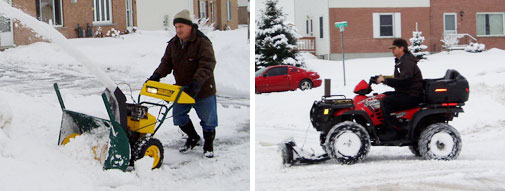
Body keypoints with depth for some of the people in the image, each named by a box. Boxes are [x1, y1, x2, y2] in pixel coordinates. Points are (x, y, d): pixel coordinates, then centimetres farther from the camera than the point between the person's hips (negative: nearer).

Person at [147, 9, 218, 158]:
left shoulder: (202, 42, -19)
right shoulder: (173, 44, 2)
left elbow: (207, 65, -29)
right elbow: (166, 63, 3)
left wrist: (197, 82, -42)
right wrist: (156, 76, -16)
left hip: (203, 90, -6)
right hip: (183, 89, 6)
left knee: (208, 119, 6)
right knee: (178, 115, 10)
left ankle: (208, 145, 27)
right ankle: (193, 138, 32)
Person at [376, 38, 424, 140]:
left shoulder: (408, 62, -16)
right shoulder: (400, 61, 18)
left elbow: (403, 81, -28)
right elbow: (398, 80, 21)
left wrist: (385, 80, -22)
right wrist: (384, 79, 6)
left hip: (412, 96, -11)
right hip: (405, 93, 11)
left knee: (385, 102, -22)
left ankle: (392, 131, -21)